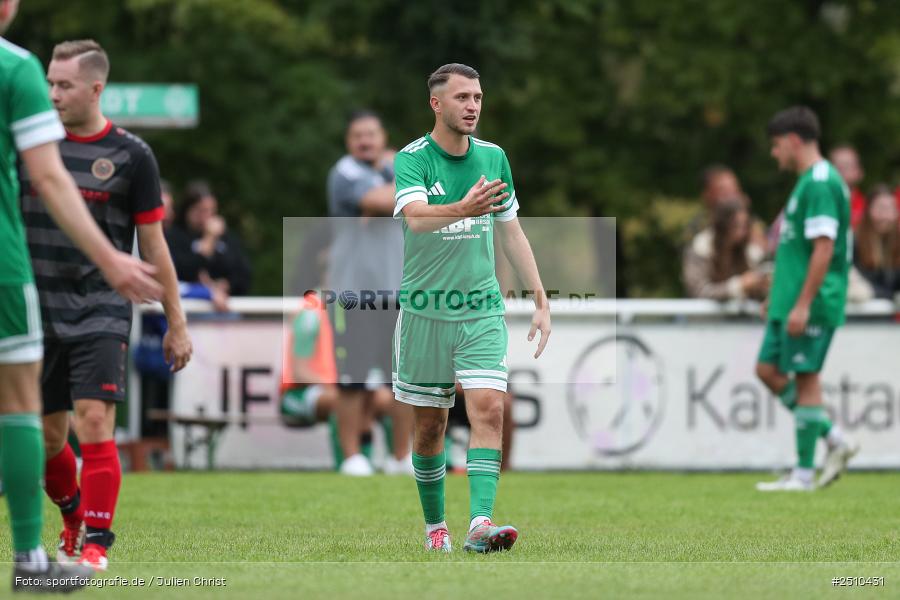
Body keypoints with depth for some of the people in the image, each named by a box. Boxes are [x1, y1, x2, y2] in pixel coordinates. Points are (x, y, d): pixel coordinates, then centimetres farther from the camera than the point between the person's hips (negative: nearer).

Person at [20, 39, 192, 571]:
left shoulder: (130, 155, -2)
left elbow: (154, 245, 3)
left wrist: (177, 323, 4)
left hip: (101, 312, -3)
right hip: (38, 310, 3)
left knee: (94, 423, -15)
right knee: (46, 436, 7)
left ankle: (96, 544, -9)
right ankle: (74, 521, 32)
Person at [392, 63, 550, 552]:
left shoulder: (493, 157, 6)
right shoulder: (412, 159, -9)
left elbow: (512, 233, 15)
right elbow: (416, 216, -29)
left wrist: (540, 301, 11)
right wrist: (463, 209, -48)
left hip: (482, 310, 3)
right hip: (424, 310, -3)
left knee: (489, 410, -15)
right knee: (430, 426, 6)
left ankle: (480, 523, -23)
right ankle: (434, 525, 22)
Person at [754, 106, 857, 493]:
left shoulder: (820, 184, -16)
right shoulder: (807, 182, 16)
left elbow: (823, 248, -22)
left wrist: (803, 304, -24)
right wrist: (777, 295, 26)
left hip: (813, 303, -10)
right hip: (790, 301, 10)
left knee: (805, 377, -5)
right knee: (768, 370, 10)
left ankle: (804, 474, 1)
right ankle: (835, 440, 14)